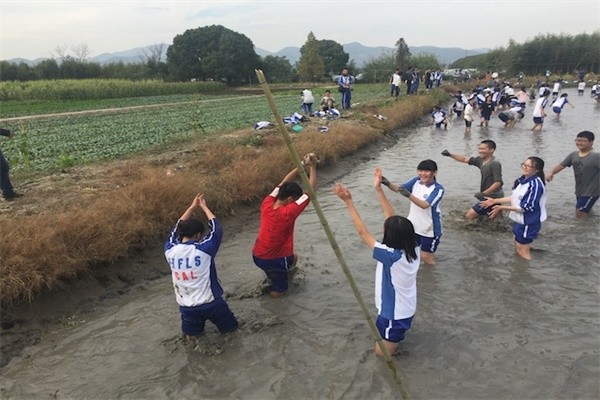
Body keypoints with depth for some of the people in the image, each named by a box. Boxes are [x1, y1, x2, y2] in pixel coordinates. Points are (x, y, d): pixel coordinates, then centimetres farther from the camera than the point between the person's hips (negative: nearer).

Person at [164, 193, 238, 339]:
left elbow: (177, 229, 7)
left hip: (186, 305, 4)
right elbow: (216, 228, -7)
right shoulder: (203, 250, -23)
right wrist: (204, 207, 5)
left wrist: (192, 207, 11)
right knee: (230, 328, 24)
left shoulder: (170, 251, -12)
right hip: (210, 302, -3)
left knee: (191, 334, 30)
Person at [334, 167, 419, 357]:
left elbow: (363, 232, -29)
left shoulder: (390, 256, -33)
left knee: (381, 352, 14)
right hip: (406, 309, 8)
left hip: (394, 313, -8)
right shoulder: (412, 249, -13)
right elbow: (392, 218, -10)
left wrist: (348, 201, -28)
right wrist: (378, 189, -10)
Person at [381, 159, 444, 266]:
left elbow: (425, 205, -34)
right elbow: (398, 189, -8)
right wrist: (388, 183, -30)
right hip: (413, 226, 6)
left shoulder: (438, 189, -23)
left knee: (426, 257, 7)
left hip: (430, 229, -5)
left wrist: (409, 195, -49)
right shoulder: (416, 181, -6)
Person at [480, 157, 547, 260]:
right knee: (518, 248, 24)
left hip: (528, 222, -9)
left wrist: (501, 207, -23)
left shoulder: (535, 184, -26)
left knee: (523, 252, 5)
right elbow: (515, 197, 12)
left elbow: (526, 207, -26)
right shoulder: (523, 180, 2)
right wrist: (494, 201, 9)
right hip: (520, 220, 9)